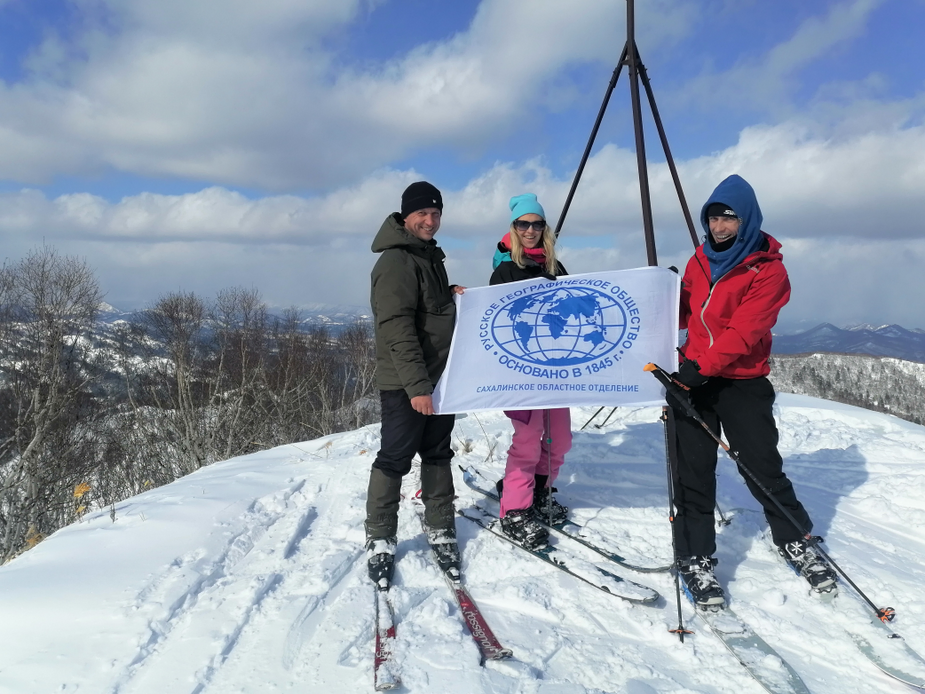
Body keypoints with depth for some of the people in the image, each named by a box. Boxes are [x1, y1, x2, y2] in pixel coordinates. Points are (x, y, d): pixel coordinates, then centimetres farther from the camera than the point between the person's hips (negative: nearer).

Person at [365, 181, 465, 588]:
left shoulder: (431, 255, 15)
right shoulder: (396, 261, -14)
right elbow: (397, 326, -22)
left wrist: (452, 294, 6)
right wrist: (416, 385, -27)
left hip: (439, 377, 9)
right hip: (405, 384, -9)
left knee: (438, 454, 13)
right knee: (395, 459, -2)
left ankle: (440, 529, 23)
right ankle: (379, 539, 11)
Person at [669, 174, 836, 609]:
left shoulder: (768, 269, -9)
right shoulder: (701, 259, 9)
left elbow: (743, 332, -19)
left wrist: (702, 367, -28)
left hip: (742, 383, -4)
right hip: (693, 377, 4)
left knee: (763, 468, 4)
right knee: (692, 472, 3)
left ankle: (794, 541, 29)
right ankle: (695, 560, 13)